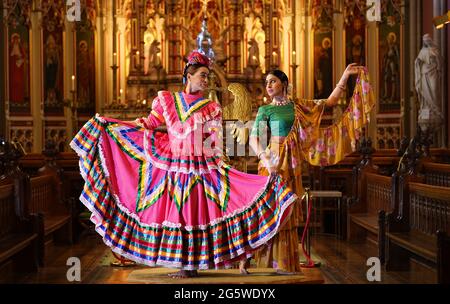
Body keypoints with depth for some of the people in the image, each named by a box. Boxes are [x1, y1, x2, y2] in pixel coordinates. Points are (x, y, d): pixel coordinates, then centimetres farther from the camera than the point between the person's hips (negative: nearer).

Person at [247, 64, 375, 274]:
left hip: (292, 162, 4)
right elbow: (253, 139, -7)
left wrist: (345, 76, 8)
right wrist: (266, 160, -23)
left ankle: (286, 264, 13)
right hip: (274, 161, -4)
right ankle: (274, 263, -1)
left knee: (288, 211, 6)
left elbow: (330, 102, 14)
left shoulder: (297, 106, 12)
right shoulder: (265, 110, 1)